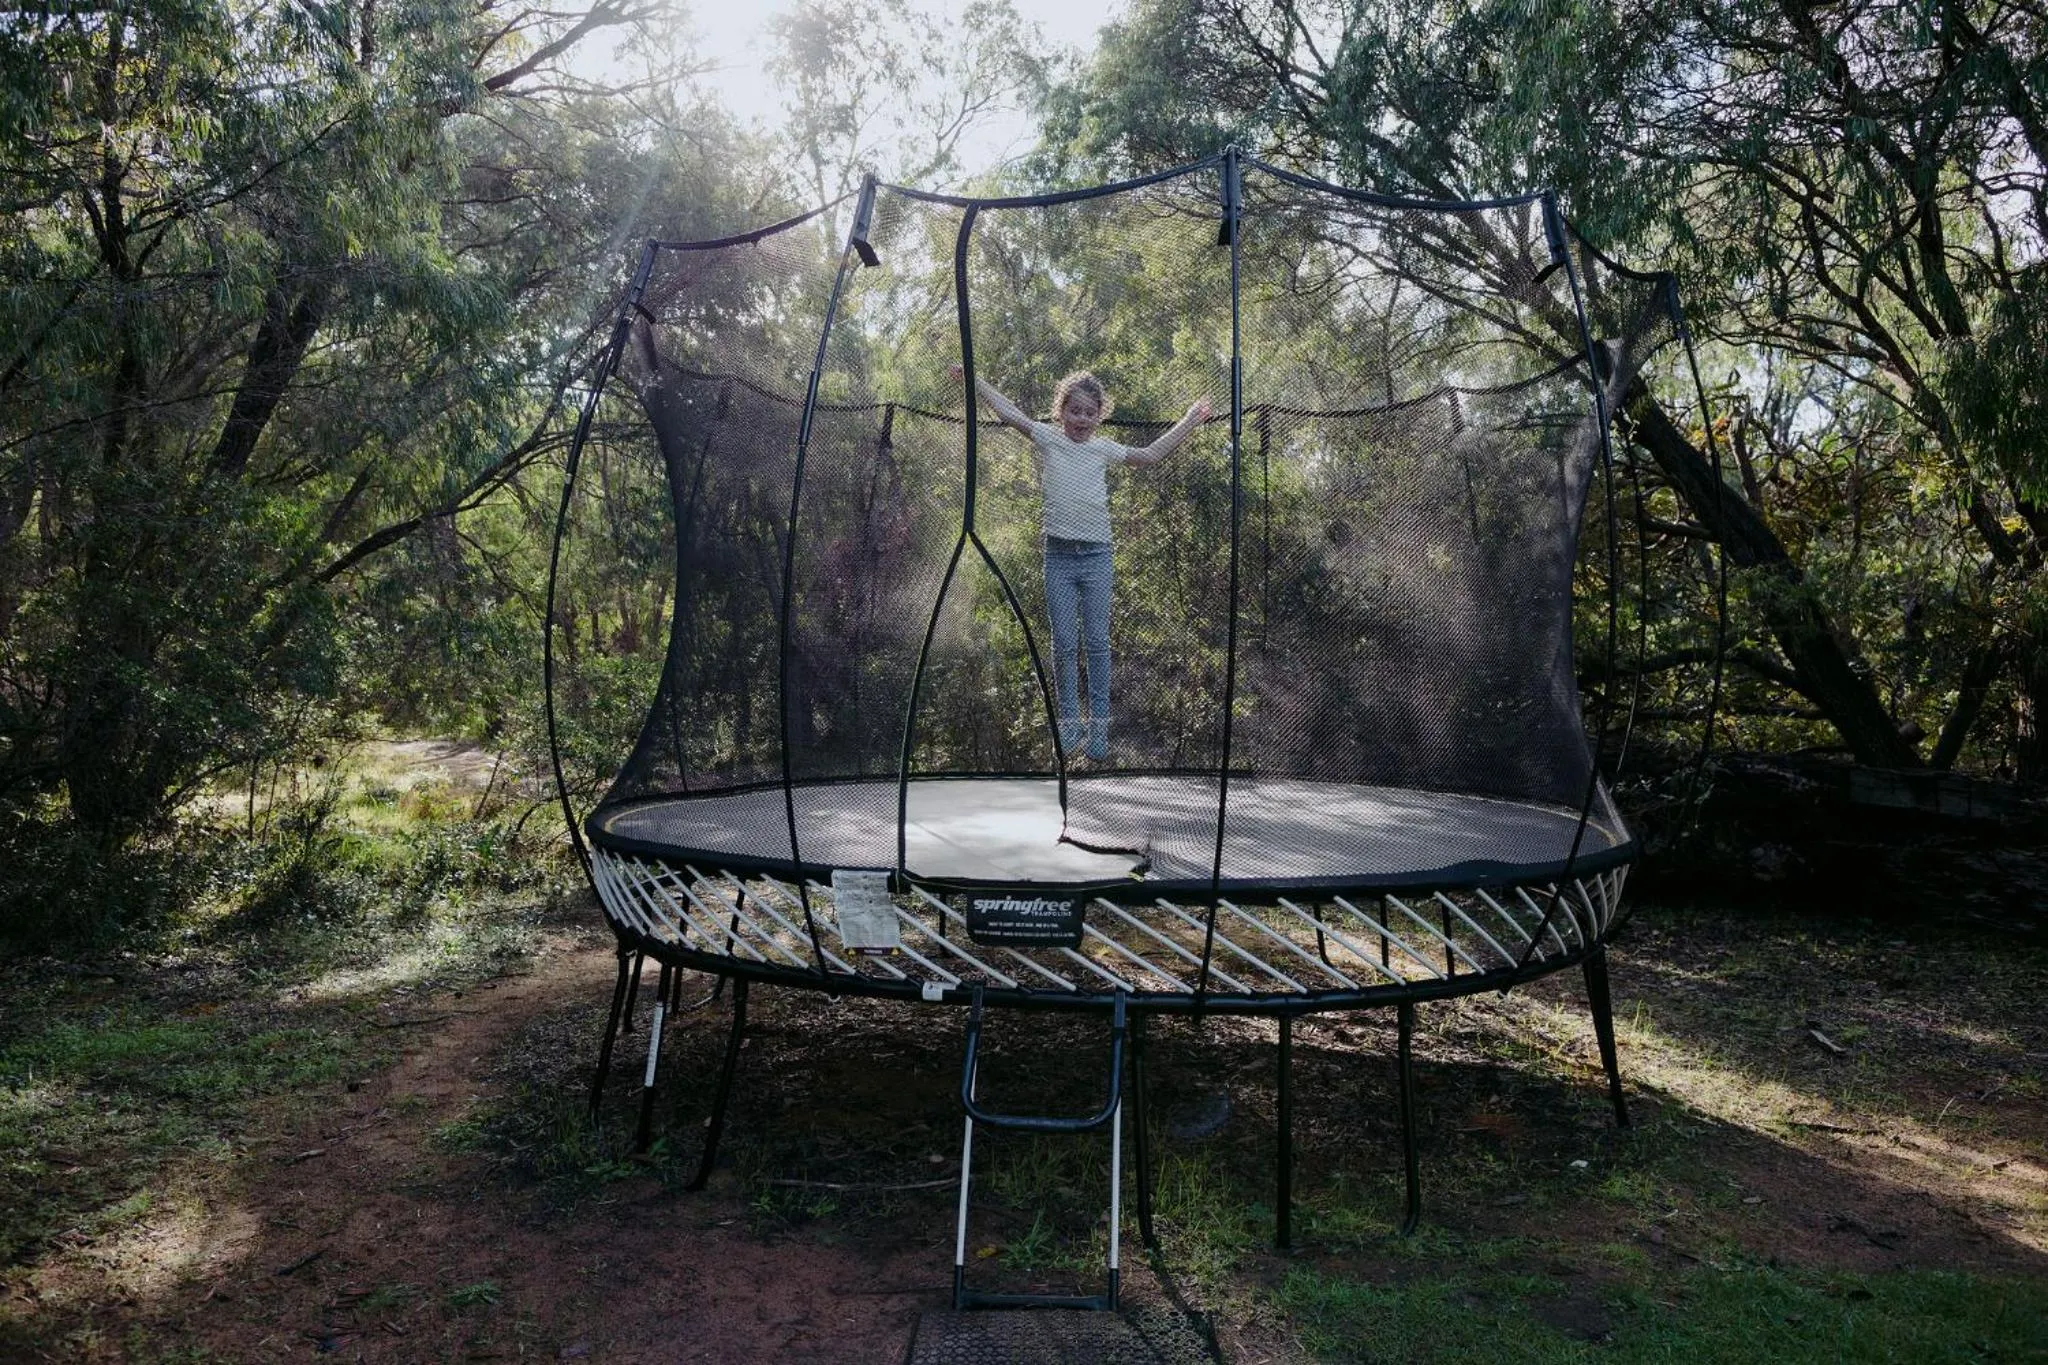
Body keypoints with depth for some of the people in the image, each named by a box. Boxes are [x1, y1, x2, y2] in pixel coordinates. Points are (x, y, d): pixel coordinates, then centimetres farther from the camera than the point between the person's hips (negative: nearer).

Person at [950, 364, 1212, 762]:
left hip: (1096, 554, 1)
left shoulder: (1104, 449, 10)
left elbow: (1150, 454, 18)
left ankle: (1099, 724, 9)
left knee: (1097, 643, 2)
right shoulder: (1047, 438, 3)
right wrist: (974, 379, -4)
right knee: (1064, 644, 4)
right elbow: (1010, 413, -1)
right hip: (1058, 554, -1)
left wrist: (1189, 422, 17)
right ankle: (1070, 722, 13)